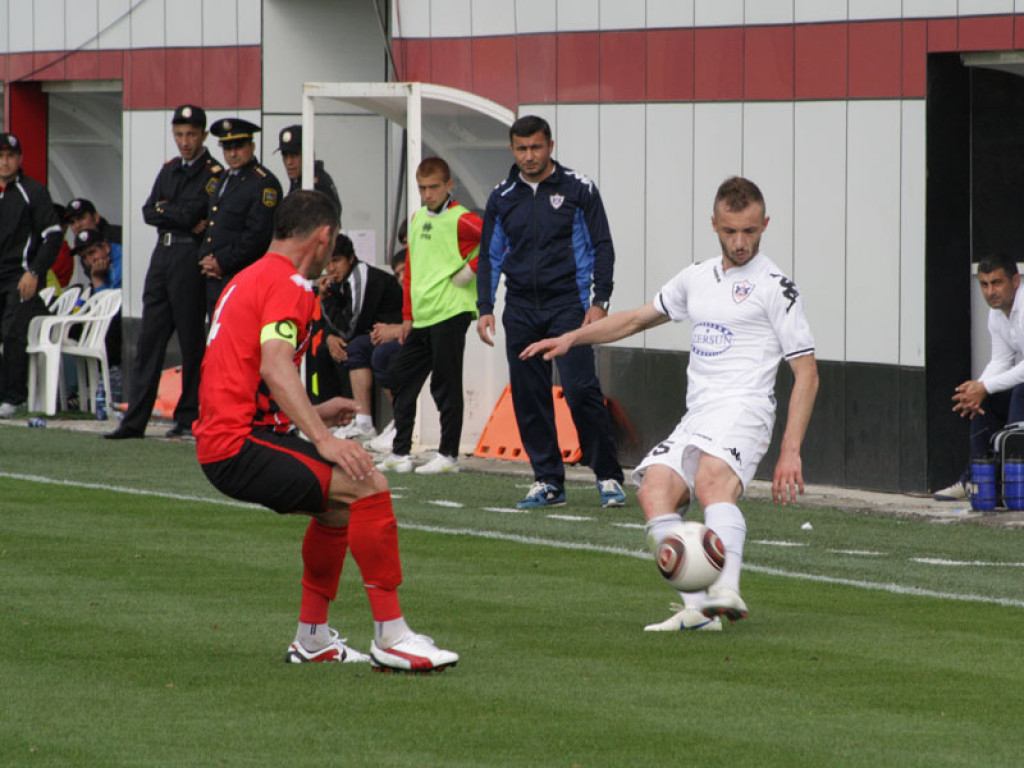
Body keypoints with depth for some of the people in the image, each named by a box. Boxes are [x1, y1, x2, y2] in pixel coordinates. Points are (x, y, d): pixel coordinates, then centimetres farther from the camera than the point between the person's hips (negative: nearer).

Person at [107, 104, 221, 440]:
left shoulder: (214, 173, -6)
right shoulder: (169, 170, 16)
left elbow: (191, 213, -16)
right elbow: (149, 212, 9)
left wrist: (165, 210, 1)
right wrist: (183, 220, -6)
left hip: (190, 259, -7)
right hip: (162, 255, 7)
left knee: (192, 342, -1)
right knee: (149, 339, 3)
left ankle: (189, 418, 7)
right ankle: (135, 420, 3)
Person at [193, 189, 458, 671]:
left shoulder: (249, 279, 21)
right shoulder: (288, 285, -10)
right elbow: (275, 366, -26)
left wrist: (314, 414, 34)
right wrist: (323, 439, -33)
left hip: (221, 441, 11)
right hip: (241, 446, -11)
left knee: (339, 501, 25)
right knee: (369, 486, -20)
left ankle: (312, 638, 24)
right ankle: (391, 638, -20)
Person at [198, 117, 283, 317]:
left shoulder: (264, 183, -8)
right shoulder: (224, 179, 19)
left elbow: (258, 234, -16)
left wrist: (222, 262, -14)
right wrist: (206, 260, 5)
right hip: (214, 278, 8)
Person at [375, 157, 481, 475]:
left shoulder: (461, 220, -8)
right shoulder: (417, 219, 16)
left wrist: (472, 269, -15)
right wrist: (407, 316, 19)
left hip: (451, 312, -8)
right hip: (421, 316, 8)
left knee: (445, 385, -4)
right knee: (401, 377, 9)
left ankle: (449, 455, 4)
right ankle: (400, 454, 15)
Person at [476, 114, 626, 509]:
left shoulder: (578, 190, 1)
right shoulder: (502, 198, 10)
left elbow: (602, 247, 2)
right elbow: (490, 256, 16)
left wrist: (599, 301, -7)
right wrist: (485, 308, 6)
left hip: (568, 304, -4)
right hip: (521, 310, 4)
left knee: (581, 389, -13)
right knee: (528, 398, 1)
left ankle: (609, 476, -3)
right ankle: (548, 482, 8)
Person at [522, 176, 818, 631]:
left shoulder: (774, 287, 2)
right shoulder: (697, 279, 22)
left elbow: (806, 374, 0)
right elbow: (637, 319, 35)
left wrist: (791, 452, -8)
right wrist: (571, 338, 26)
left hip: (743, 408, -6)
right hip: (695, 417, 6)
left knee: (711, 480, -35)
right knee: (654, 491, -19)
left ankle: (726, 591, -53)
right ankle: (697, 609, -23)